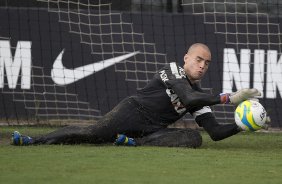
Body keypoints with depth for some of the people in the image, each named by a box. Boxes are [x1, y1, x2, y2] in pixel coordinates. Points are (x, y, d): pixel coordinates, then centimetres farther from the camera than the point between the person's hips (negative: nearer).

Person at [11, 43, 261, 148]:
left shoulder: (199, 96, 14)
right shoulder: (172, 70, -4)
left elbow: (216, 132, 10)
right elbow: (188, 98, -22)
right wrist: (229, 98, -24)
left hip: (154, 130, 5)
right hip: (132, 112, -5)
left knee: (194, 138, -20)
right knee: (92, 133, -26)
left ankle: (136, 143, -28)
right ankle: (33, 141, -19)